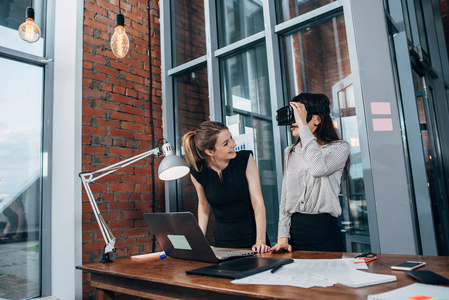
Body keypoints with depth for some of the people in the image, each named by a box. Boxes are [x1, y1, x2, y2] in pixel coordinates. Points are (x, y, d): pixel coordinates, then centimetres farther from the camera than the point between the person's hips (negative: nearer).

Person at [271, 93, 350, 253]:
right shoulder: (290, 152, 11)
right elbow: (285, 197, 10)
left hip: (325, 233, -4)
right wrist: (283, 237, 2)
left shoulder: (339, 147, -3)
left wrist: (303, 125, -19)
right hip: (295, 230, 4)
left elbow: (319, 169, -26)